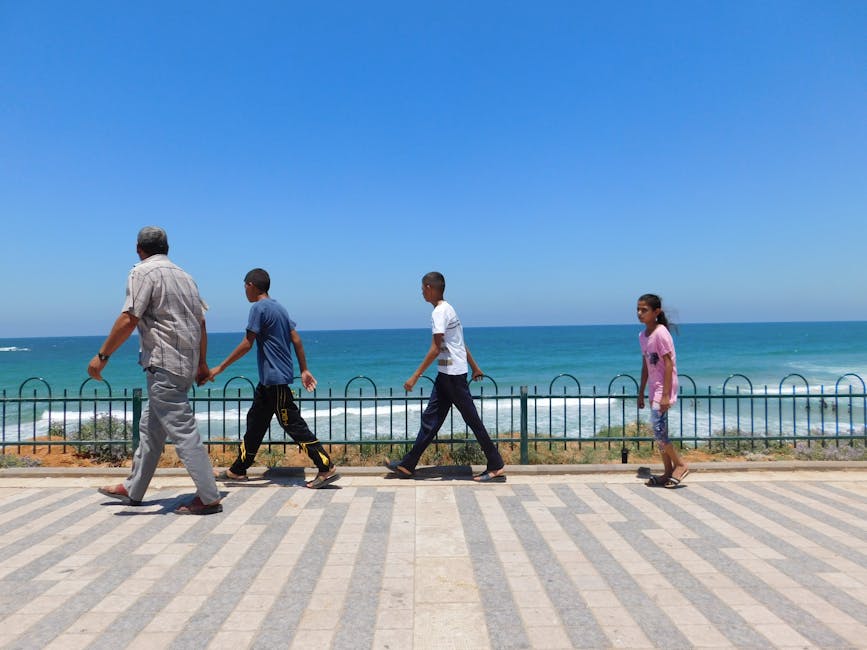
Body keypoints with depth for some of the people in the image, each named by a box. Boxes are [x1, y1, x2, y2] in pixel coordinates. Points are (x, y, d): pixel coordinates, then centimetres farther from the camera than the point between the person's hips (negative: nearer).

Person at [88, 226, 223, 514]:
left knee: (182, 431, -7)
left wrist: (102, 355, -11)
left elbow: (129, 319, -18)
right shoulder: (184, 275, 16)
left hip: (164, 365, -9)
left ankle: (209, 498, -4)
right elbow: (201, 323, 17)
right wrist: (201, 363, 24)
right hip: (186, 363, 9)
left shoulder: (143, 272, -7)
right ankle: (133, 490, 31)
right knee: (150, 428, 19)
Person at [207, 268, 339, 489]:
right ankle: (238, 470, 26)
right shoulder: (279, 307, 14)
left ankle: (327, 469, -6)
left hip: (275, 379, -10)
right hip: (269, 379, 10)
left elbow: (247, 344, -15)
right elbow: (296, 340, 12)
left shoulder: (259, 308, -12)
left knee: (293, 424, -8)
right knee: (255, 421, 16)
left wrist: (220, 368, -8)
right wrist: (304, 370, 14)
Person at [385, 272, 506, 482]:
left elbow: (435, 349, -21)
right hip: (447, 374, 10)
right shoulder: (447, 309, 14)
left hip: (452, 374, -10)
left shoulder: (440, 312, -15)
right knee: (430, 419, 10)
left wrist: (415, 377, -20)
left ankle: (497, 467, 5)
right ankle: (408, 465, 16)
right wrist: (475, 367, 25)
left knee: (472, 420, -3)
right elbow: (461, 344, 20)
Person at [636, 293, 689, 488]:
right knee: (659, 431, 10)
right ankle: (668, 472, 18)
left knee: (658, 430, -13)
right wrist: (641, 392, 16)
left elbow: (669, 365, -18)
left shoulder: (660, 333, -16)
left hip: (664, 388, -9)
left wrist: (666, 394, -21)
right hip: (654, 389, 9)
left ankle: (680, 465, 4)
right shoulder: (643, 335, 9)